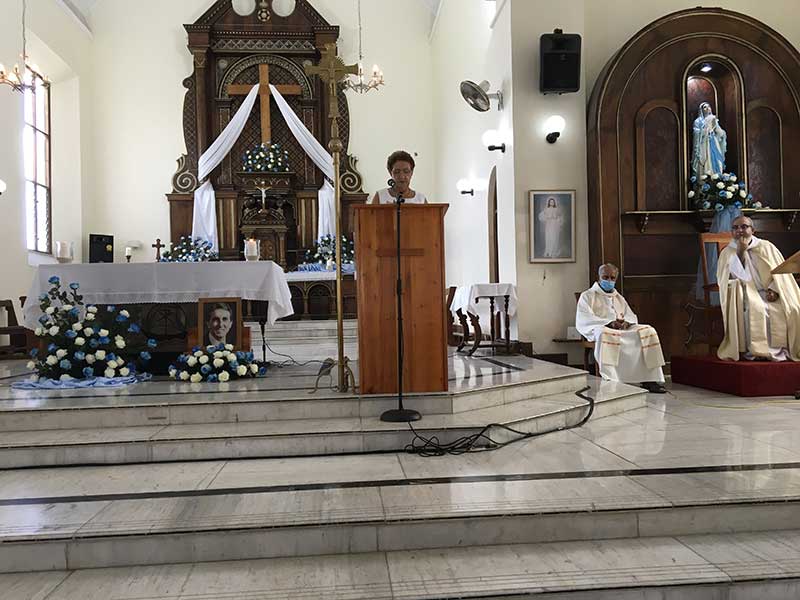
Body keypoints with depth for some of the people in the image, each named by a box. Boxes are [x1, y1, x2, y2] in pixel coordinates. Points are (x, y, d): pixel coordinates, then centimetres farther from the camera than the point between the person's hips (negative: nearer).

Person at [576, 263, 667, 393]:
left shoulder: (619, 297, 30)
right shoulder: (587, 296, 11)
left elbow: (632, 317, 19)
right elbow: (583, 320, -5)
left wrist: (626, 322, -7)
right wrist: (609, 323, -16)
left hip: (623, 329, 5)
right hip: (600, 329, -5)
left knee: (648, 331, -20)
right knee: (606, 335, -41)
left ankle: (649, 380, -24)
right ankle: (609, 381, -50)